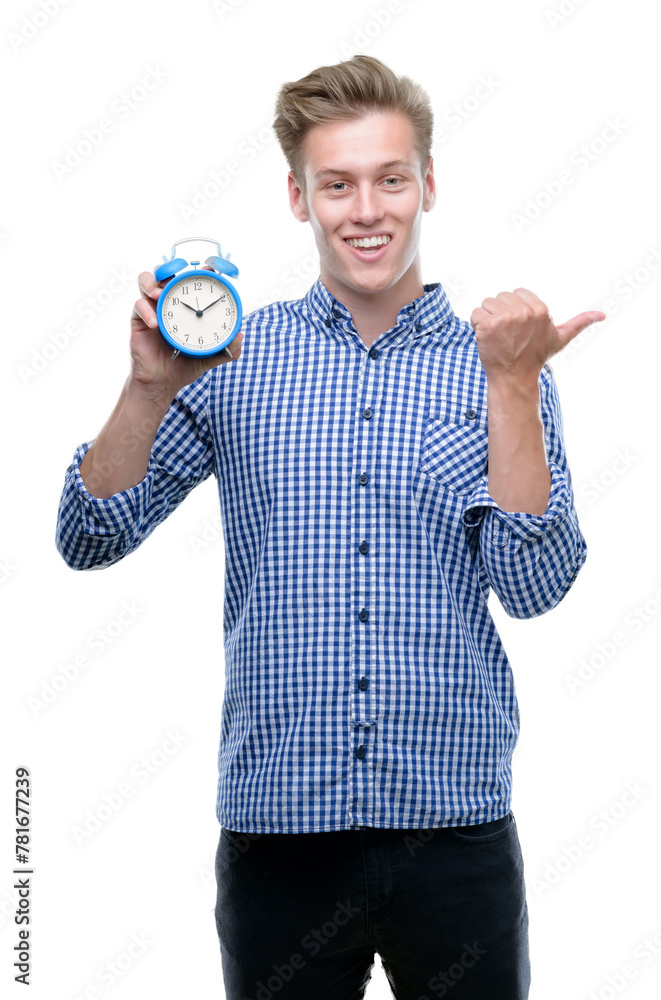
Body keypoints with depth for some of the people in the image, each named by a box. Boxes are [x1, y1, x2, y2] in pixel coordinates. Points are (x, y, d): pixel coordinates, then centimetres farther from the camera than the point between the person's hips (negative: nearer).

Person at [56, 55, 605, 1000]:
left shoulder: (497, 365, 2)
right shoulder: (234, 357, 3)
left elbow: (532, 584, -8)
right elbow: (89, 538, 1)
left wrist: (512, 383, -15)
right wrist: (152, 383, -13)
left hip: (456, 826, 0)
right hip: (279, 825, 0)